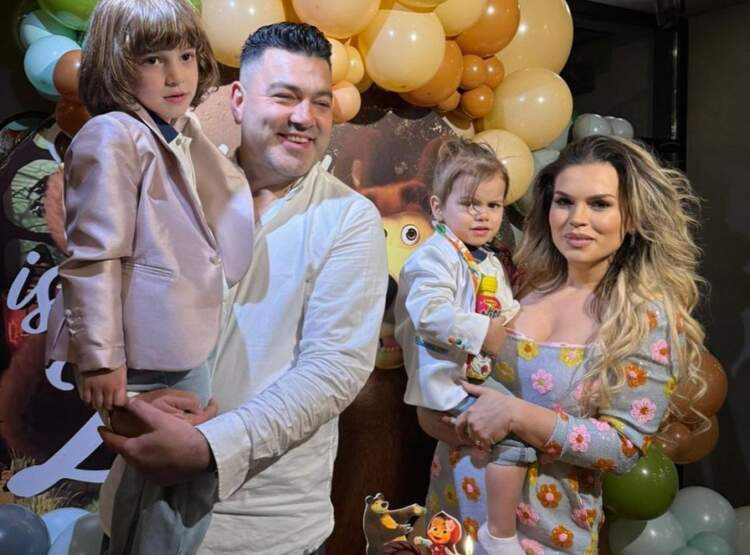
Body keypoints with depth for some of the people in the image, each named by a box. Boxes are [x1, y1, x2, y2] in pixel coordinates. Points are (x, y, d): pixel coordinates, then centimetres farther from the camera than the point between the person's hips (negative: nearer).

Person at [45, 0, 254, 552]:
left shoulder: (185, 134, 11)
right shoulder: (113, 139, -17)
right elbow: (94, 257, -20)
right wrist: (100, 357, -19)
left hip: (189, 347, 9)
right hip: (145, 356, -8)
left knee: (193, 478, 20)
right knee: (163, 481, 6)